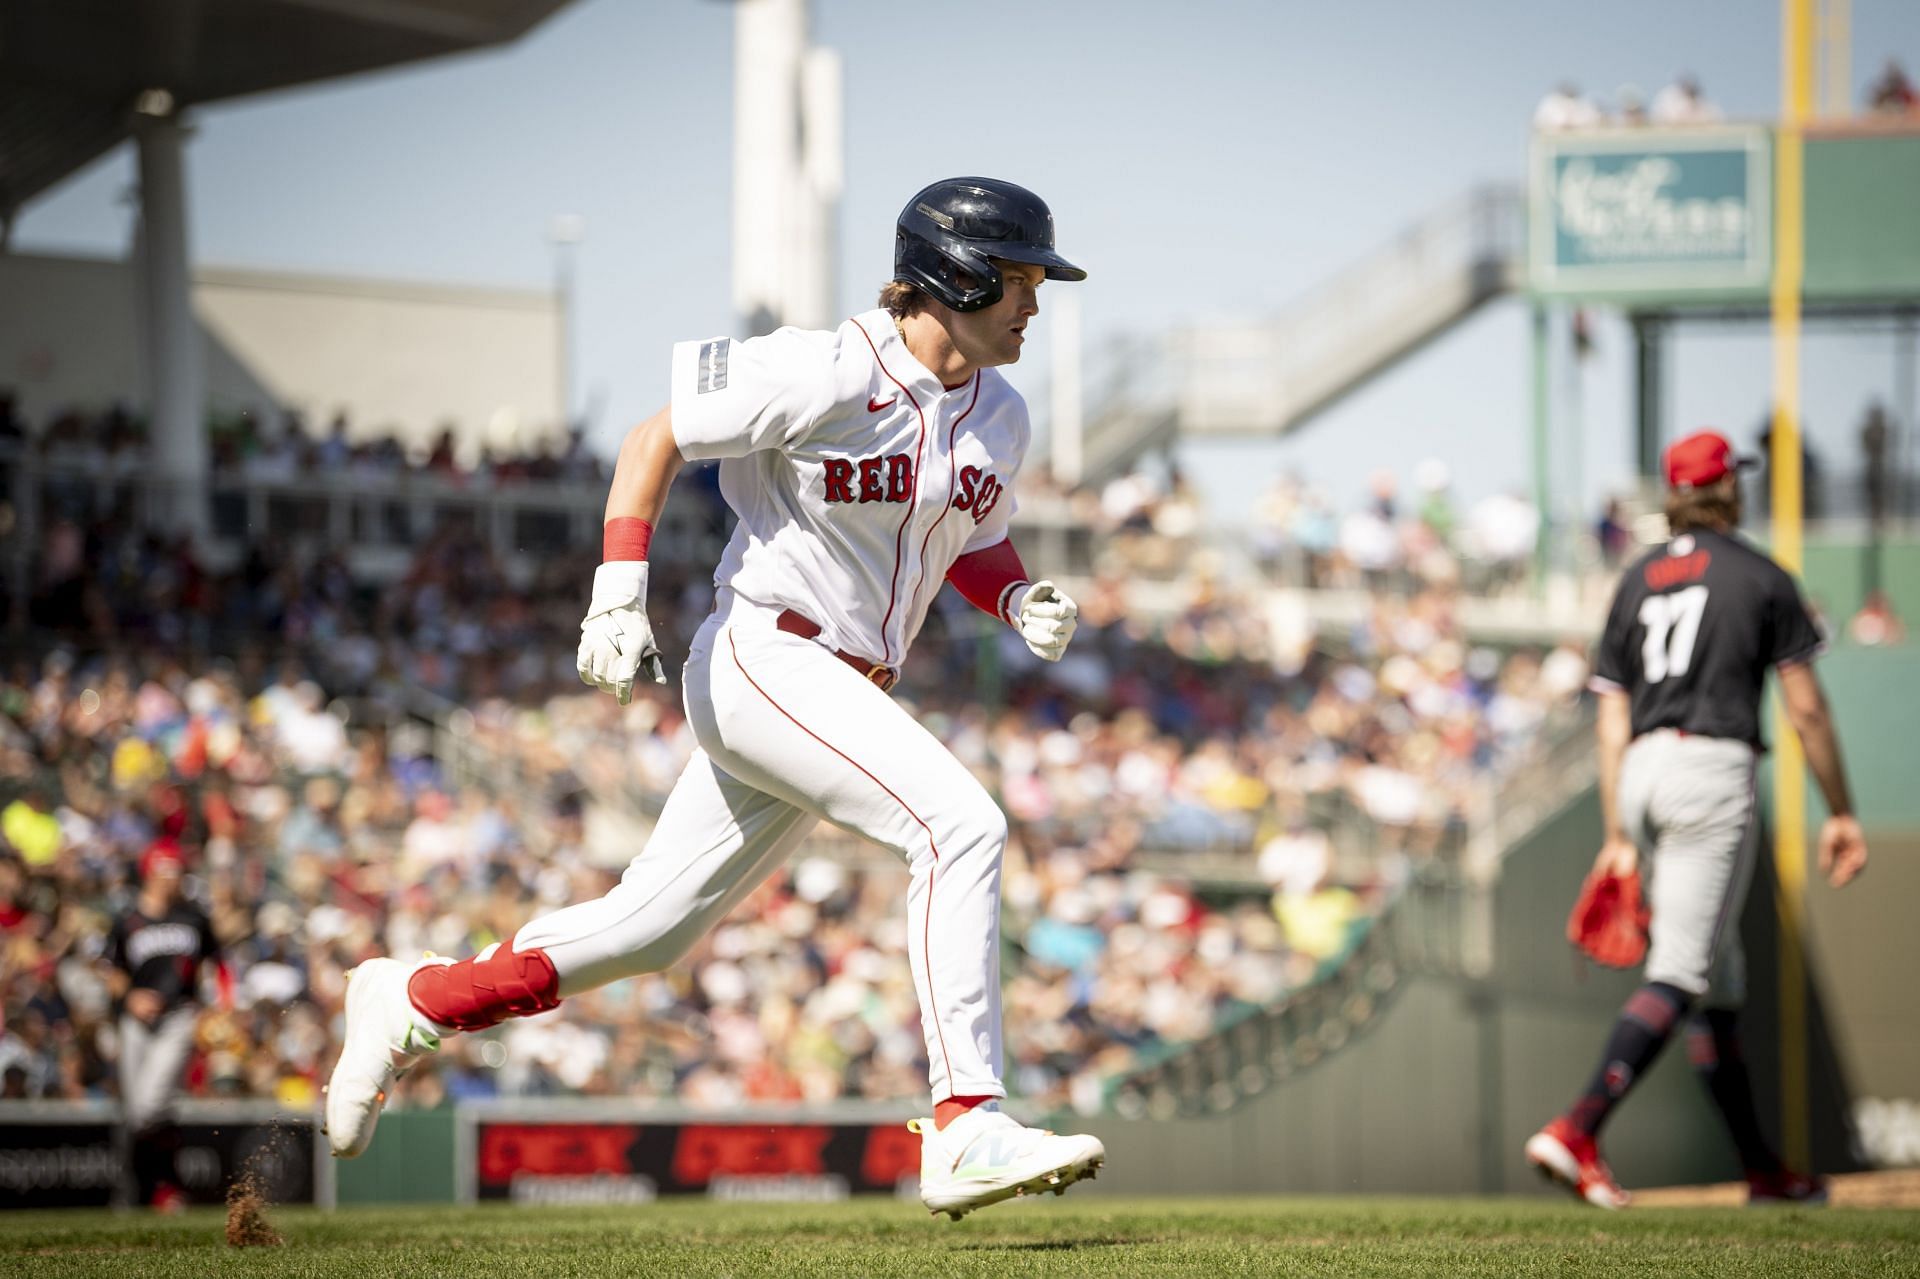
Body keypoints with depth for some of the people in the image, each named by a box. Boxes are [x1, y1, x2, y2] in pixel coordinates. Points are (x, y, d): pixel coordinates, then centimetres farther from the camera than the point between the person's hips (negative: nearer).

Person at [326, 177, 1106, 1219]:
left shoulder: (999, 417, 8)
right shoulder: (826, 376, -15)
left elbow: (973, 546, 22)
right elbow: (656, 436, -8)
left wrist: (1022, 603, 0)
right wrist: (618, 592, -17)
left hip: (844, 695, 8)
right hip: (762, 657, -8)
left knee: (651, 928, 12)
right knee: (959, 823, -24)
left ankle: (413, 1004, 29)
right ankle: (965, 1129, -26)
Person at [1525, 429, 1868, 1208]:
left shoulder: (1637, 581, 15)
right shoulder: (1760, 577, 1)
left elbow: (1613, 720, 10)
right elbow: (1805, 710, -2)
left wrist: (1618, 838, 10)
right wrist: (1840, 813, 5)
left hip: (1642, 772, 6)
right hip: (1713, 767, -6)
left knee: (1719, 972, 14)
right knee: (1680, 972, -13)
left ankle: (1761, 1168, 18)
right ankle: (1577, 1130, -30)